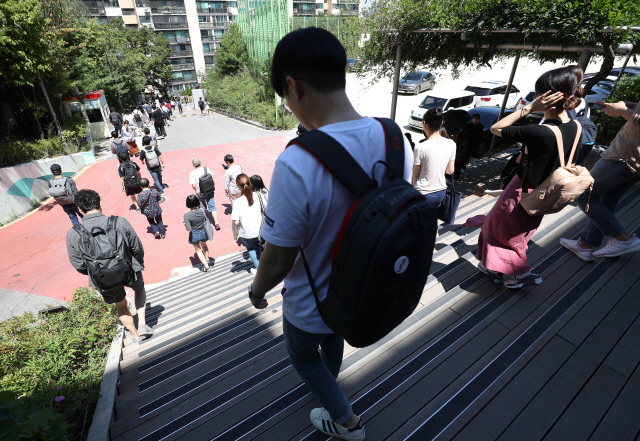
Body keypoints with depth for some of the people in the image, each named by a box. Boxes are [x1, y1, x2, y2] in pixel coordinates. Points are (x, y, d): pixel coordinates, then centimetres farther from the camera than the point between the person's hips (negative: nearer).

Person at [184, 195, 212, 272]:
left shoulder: (187, 215, -27)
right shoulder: (202, 210, -20)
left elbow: (189, 229, -24)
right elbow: (205, 220, -4)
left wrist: (185, 225, -4)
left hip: (194, 234, -3)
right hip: (203, 231, 3)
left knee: (198, 250, 21)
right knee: (204, 245, 32)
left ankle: (206, 266, 23)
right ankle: (207, 260, 52)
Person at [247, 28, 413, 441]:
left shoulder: (296, 164, -37)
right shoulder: (397, 139, -16)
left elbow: (279, 260, -25)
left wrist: (257, 290, -2)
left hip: (312, 306, -5)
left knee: (303, 356, 30)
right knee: (334, 337, 38)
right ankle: (330, 380, 69)